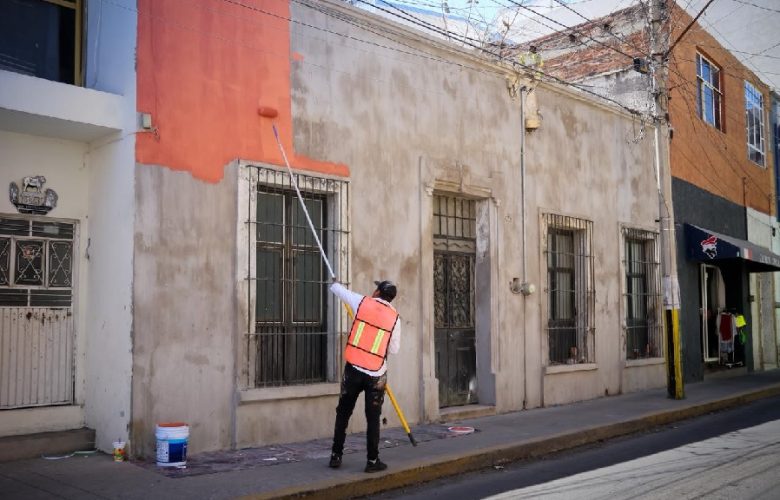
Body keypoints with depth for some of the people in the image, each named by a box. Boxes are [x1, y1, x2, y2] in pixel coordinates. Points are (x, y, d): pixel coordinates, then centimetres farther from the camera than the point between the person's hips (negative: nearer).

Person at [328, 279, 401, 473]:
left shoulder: (363, 303, -2)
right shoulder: (394, 317, -1)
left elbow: (340, 290, 14)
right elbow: (394, 349, 5)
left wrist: (335, 283, 37)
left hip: (353, 369, 1)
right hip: (376, 374, -1)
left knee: (343, 413, 13)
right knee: (373, 418, 7)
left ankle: (336, 456, 19)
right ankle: (372, 460, 8)